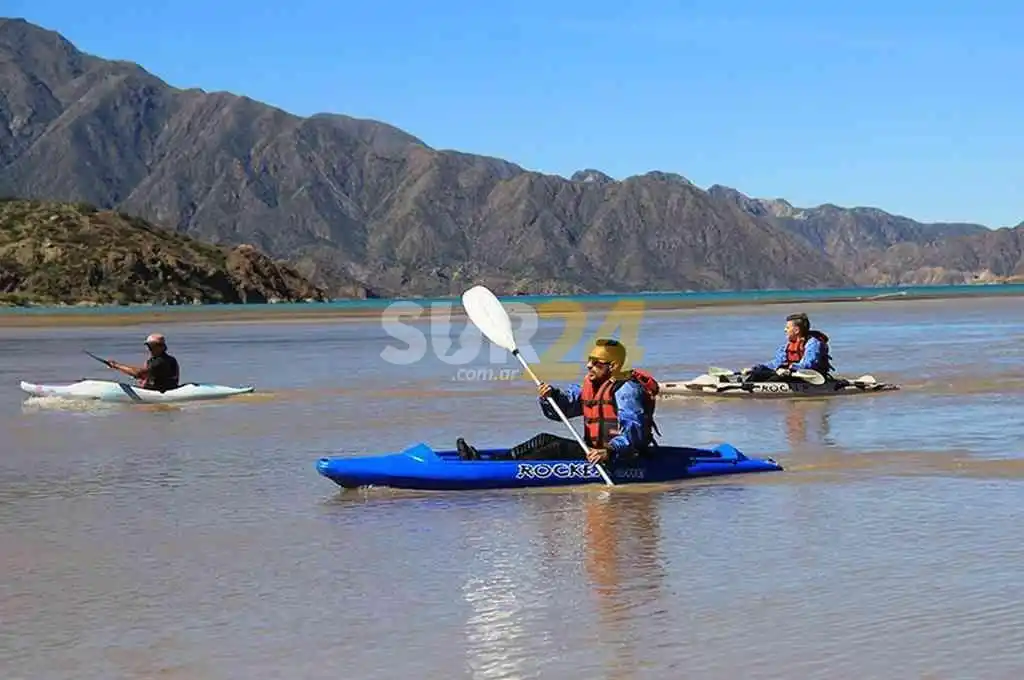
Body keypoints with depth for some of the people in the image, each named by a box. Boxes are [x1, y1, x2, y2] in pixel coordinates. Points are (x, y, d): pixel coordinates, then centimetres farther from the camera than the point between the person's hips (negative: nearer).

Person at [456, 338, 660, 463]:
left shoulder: (626, 389, -15)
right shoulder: (588, 386, 15)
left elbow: (634, 430, -26)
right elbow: (562, 407, 14)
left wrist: (610, 452, -41)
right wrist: (551, 396, -10)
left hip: (620, 455, -9)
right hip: (595, 449, 9)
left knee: (558, 448, -23)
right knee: (545, 440, -3)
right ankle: (491, 462, -14)